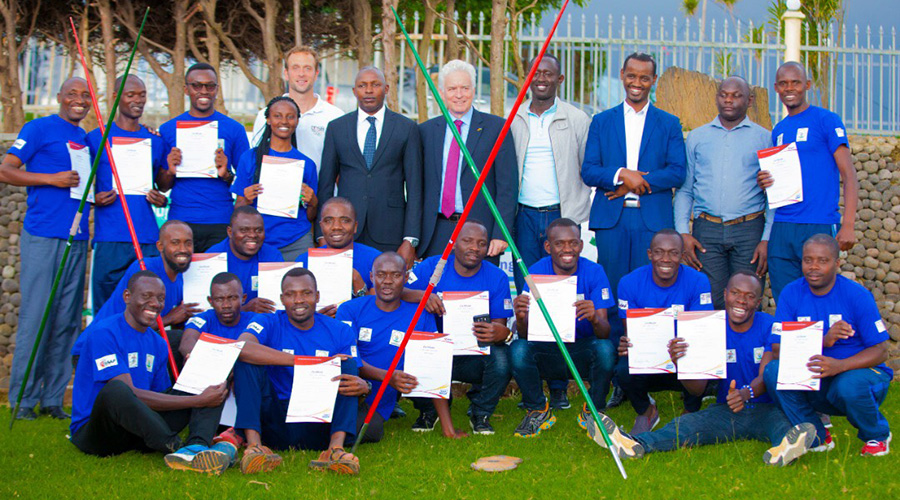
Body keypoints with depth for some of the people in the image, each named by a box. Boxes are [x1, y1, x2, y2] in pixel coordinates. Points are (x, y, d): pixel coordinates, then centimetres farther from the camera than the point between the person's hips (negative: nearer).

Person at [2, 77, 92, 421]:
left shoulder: (87, 138, 19)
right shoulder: (39, 129, -1)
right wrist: (51, 178, -14)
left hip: (77, 239, 7)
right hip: (42, 237, -7)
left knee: (67, 321, 7)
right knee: (36, 316, -6)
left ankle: (53, 398, 13)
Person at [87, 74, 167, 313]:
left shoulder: (155, 140, 15)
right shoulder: (97, 138, 5)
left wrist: (162, 200, 1)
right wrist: (94, 200, -10)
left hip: (148, 238, 3)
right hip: (110, 239, -3)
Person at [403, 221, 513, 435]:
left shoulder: (497, 278, -1)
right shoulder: (432, 267, -2)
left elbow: (500, 325, -6)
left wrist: (501, 333, -32)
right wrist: (421, 295, -32)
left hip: (474, 357, 0)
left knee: (501, 358, -32)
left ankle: (480, 413, 2)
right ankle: (428, 409, 6)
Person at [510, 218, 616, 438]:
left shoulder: (594, 272, -10)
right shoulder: (537, 272, -9)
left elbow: (605, 333, -17)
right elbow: (525, 335, -14)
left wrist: (595, 319, -41)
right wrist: (521, 318, -38)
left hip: (583, 351, 0)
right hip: (546, 350, 1)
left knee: (605, 349, -31)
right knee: (518, 349, -28)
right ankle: (538, 411, -1)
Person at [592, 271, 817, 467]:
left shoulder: (769, 326, -1)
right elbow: (698, 389, -3)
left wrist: (746, 393, -36)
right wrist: (681, 364, -26)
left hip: (765, 409, -2)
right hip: (725, 411, 2)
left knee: (782, 421, -35)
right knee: (687, 424, -24)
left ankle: (784, 448, -70)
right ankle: (636, 444, -50)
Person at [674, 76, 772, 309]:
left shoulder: (763, 138, 8)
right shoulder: (696, 137, 14)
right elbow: (684, 189, 13)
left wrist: (767, 239, -5)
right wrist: (683, 233, 1)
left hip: (749, 229, -1)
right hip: (707, 230, 1)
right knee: (710, 305, -3)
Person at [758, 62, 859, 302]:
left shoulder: (826, 120, -1)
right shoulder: (778, 131, 18)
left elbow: (849, 175, -5)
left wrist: (848, 225, -15)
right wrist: (765, 182, 1)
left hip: (819, 227, -6)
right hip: (781, 228, 6)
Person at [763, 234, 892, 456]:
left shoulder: (857, 295, -10)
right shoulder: (791, 294, -3)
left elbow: (880, 351, -12)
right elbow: (777, 348, -11)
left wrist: (840, 365, -32)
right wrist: (823, 342, -28)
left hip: (859, 371, -2)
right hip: (814, 384, 2)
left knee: (849, 386, -36)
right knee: (773, 370, -23)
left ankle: (877, 435, 0)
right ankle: (817, 438, -3)